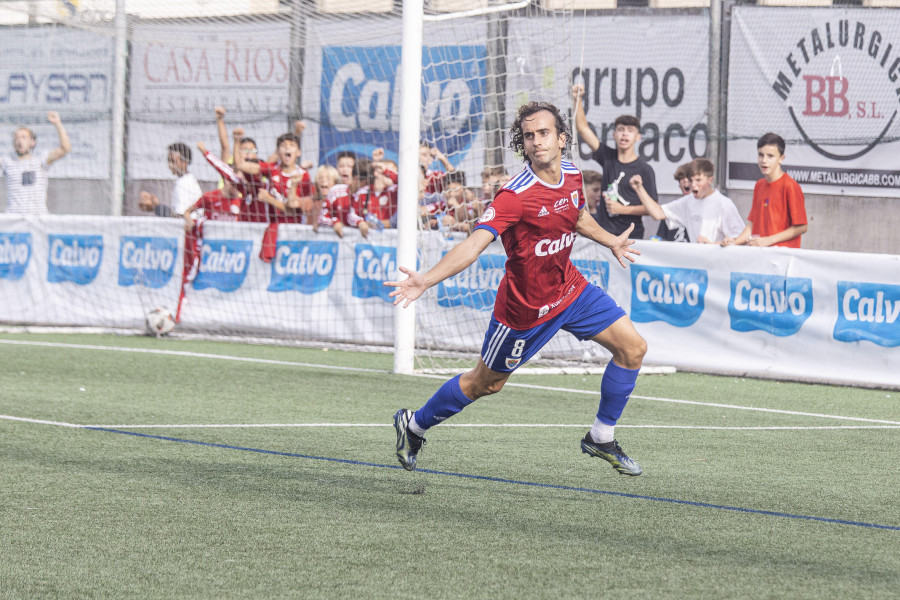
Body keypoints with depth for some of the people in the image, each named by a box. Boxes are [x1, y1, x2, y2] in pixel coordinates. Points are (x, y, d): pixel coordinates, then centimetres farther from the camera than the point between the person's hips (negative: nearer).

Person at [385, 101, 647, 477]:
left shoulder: (572, 177, -6)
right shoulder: (516, 195, -29)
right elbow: (475, 244, -39)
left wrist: (611, 242, 35)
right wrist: (426, 279, -53)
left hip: (570, 288, 7)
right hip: (526, 305, -7)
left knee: (633, 348, 1)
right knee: (486, 383, 8)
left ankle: (601, 438, 16)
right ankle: (414, 425, 32)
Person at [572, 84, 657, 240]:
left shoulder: (645, 169, -3)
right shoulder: (608, 157, 8)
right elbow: (583, 128, 8)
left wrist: (622, 209, -12)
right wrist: (577, 99, 0)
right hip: (603, 232, 3)